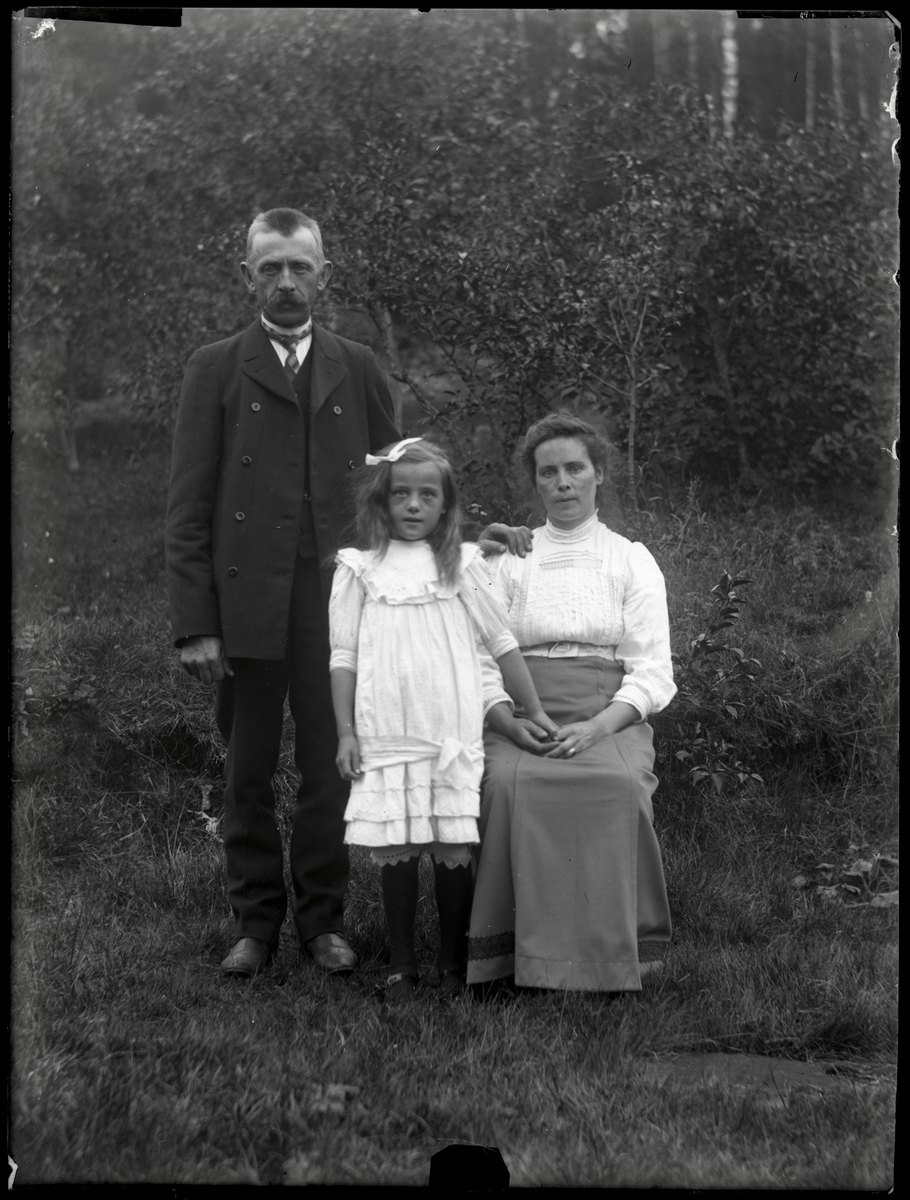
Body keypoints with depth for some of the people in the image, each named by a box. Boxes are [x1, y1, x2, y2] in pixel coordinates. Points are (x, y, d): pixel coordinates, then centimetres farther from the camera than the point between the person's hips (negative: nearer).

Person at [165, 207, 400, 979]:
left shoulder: (359, 371, 11)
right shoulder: (216, 371, 5)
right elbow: (189, 506, 1)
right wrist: (195, 623, -6)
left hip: (338, 603, 1)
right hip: (245, 603, -1)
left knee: (331, 767, 4)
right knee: (248, 774, 6)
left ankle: (323, 919, 16)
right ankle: (256, 922, 17)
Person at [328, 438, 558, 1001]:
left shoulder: (462, 565, 5)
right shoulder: (360, 569, 5)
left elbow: (503, 643, 8)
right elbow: (345, 655, 5)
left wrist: (534, 711, 9)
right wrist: (345, 732, 1)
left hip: (454, 734, 0)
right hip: (385, 737, 0)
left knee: (453, 850, 0)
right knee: (396, 850, 2)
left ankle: (454, 965, 13)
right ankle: (401, 966, 14)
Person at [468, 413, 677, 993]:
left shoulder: (632, 560, 12)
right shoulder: (509, 560, 15)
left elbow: (652, 674, 3)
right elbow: (481, 663, 7)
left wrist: (596, 728, -15)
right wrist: (512, 725, -13)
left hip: (609, 720, -1)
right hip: (518, 720, 1)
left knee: (618, 787, -34)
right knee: (509, 784, -33)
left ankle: (612, 960, -23)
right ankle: (523, 956, -26)